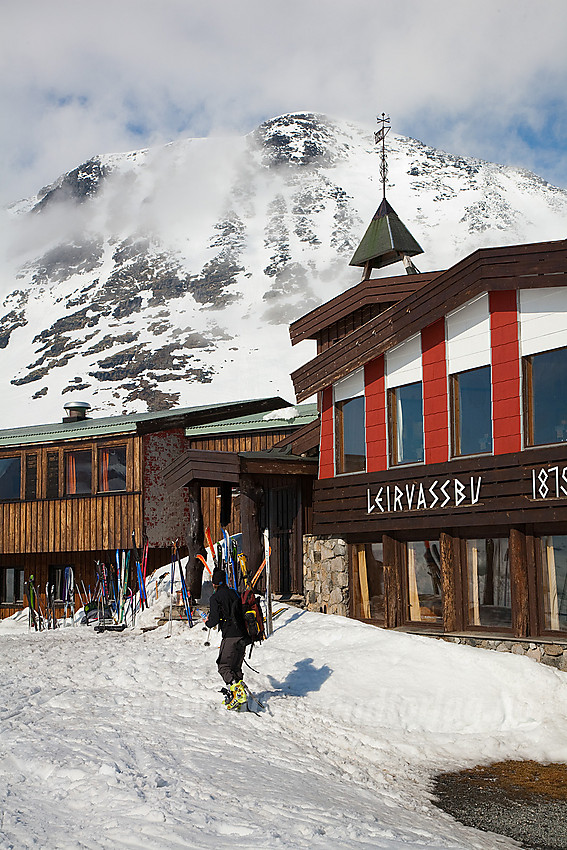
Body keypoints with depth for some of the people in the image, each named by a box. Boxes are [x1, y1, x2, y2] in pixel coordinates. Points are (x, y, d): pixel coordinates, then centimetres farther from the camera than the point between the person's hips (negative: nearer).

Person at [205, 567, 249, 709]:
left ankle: (238, 692, -21)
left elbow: (214, 619, -9)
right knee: (236, 666, 14)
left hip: (230, 636, -7)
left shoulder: (215, 597, -5)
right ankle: (236, 697, 12)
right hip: (243, 635, 7)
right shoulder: (234, 593, 15)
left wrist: (208, 623, 13)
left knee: (224, 666, -2)